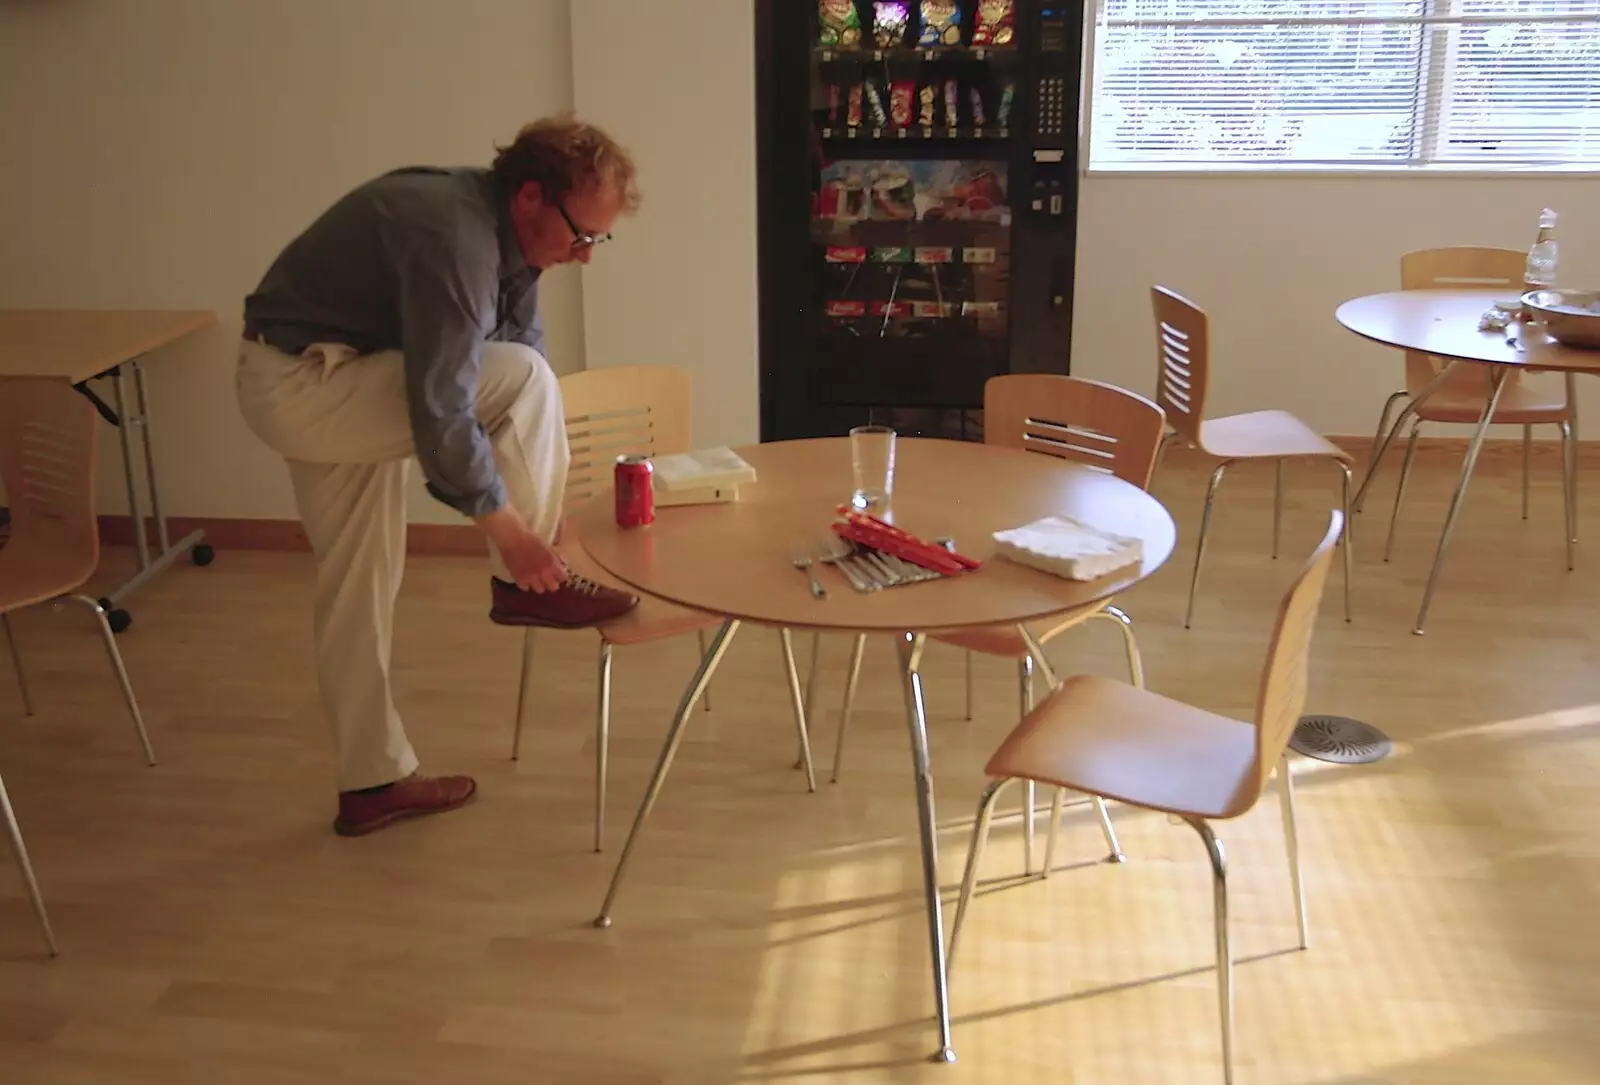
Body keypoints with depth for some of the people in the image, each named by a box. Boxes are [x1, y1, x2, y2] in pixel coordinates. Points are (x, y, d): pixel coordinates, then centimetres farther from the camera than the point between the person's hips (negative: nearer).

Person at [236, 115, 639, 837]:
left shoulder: (507, 235, 1)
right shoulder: (455, 238, -29)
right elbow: (440, 407, -30)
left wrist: (542, 499, 4)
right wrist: (504, 521, -22)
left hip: (333, 384, 10)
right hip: (298, 385, -10)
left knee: (360, 585, 13)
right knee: (522, 377, -19)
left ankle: (374, 780, 23)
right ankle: (522, 585, -6)